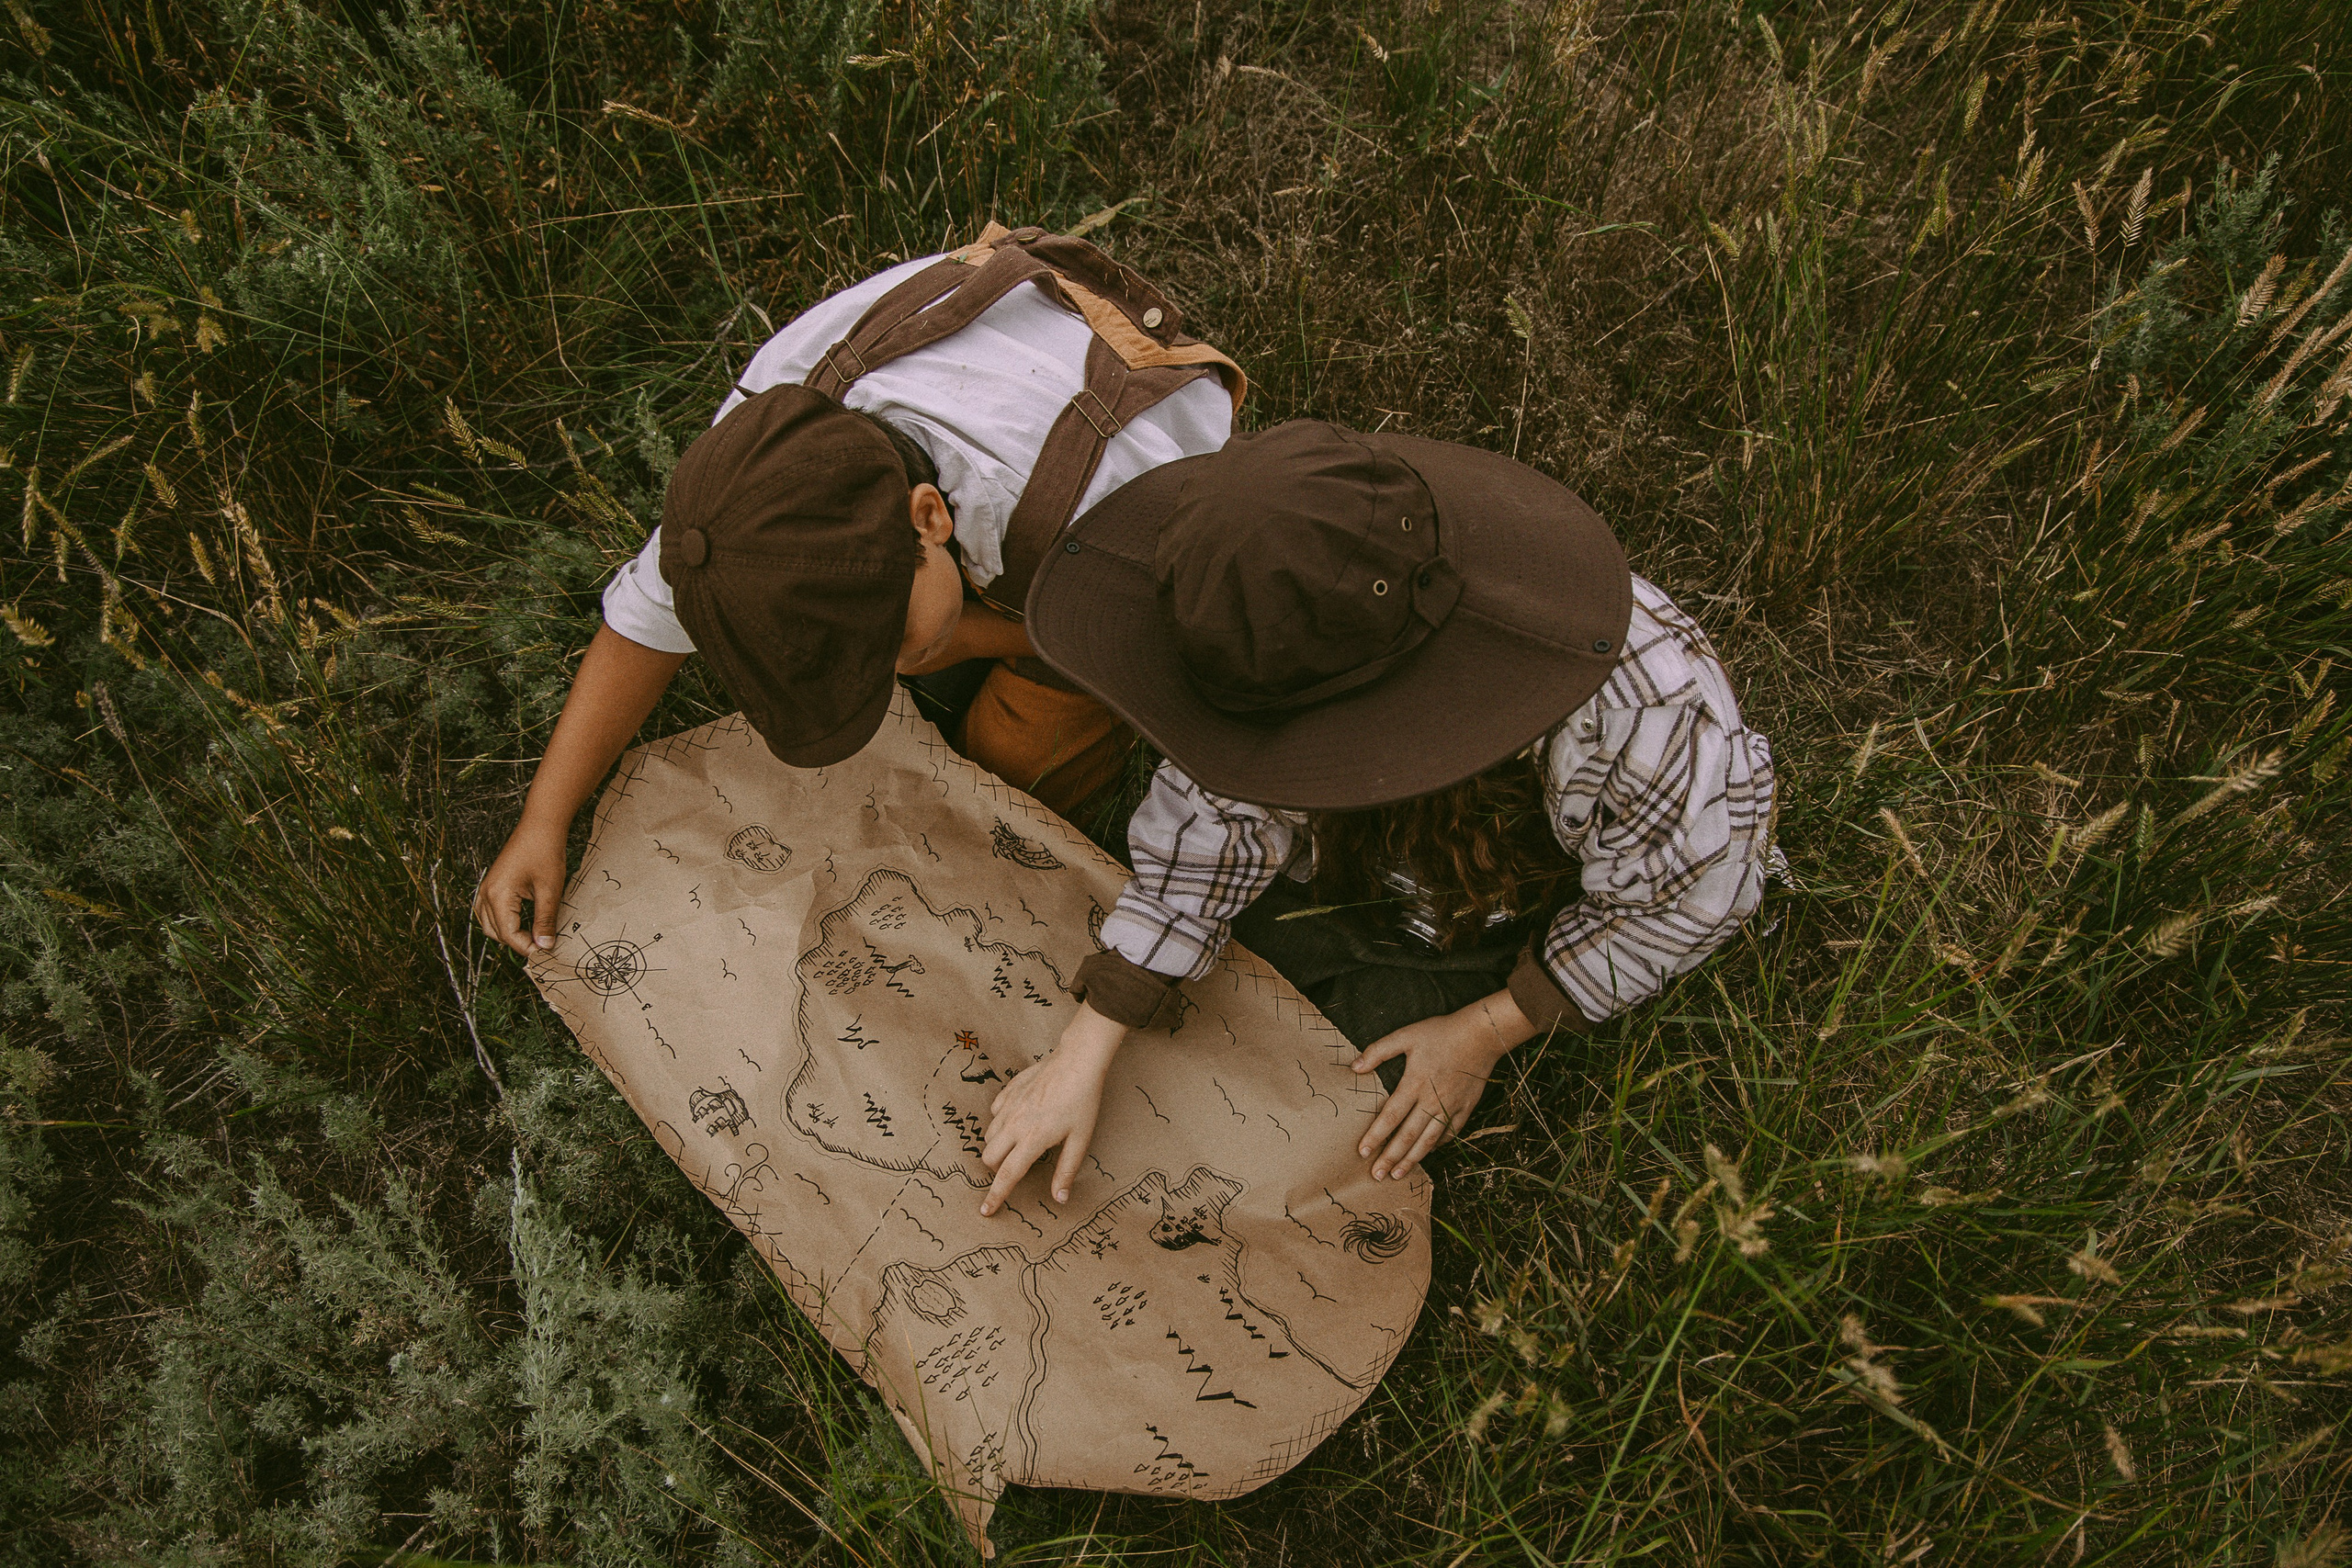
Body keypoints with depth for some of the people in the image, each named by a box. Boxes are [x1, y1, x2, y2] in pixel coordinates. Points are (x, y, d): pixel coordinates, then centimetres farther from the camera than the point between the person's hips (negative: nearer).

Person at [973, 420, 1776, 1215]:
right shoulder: (1304, 638, -33)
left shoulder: (1646, 712, -44)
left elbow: (1684, 898, -23)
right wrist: (1082, 1056, -26)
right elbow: (1220, 818, -24)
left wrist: (1485, 1033, -17)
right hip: (1357, 858, 3)